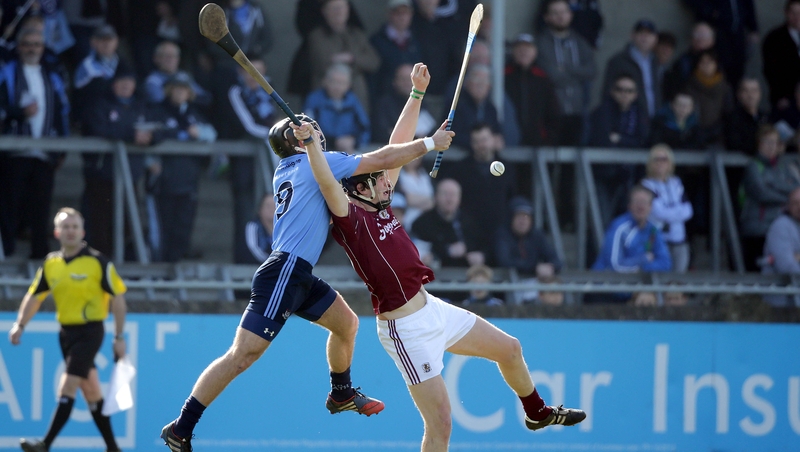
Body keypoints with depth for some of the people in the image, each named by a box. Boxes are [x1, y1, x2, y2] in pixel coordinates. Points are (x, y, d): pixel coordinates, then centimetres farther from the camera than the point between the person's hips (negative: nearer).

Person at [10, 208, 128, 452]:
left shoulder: (98, 262, -10)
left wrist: (119, 337, -9)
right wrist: (20, 325, 3)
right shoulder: (51, 263, 5)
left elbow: (118, 298, -7)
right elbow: (34, 296, 14)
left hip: (90, 331, -6)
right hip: (66, 331, 6)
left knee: (67, 388, -14)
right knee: (91, 391, 12)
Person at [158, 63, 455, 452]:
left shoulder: (285, 172, 19)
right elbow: (382, 160, -7)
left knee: (346, 323, 23)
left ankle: (341, 395, 41)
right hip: (283, 272, -10)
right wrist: (430, 143, 3)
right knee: (242, 355, -12)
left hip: (300, 276, 10)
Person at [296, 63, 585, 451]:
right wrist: (311, 144, -49)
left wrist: (417, 93, 9)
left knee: (509, 348, 25)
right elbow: (329, 186, -36)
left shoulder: (380, 205, 7)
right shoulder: (351, 220, -16)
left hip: (432, 309, 10)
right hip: (406, 329, -10)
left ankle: (537, 412, 51)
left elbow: (398, 145, 10)